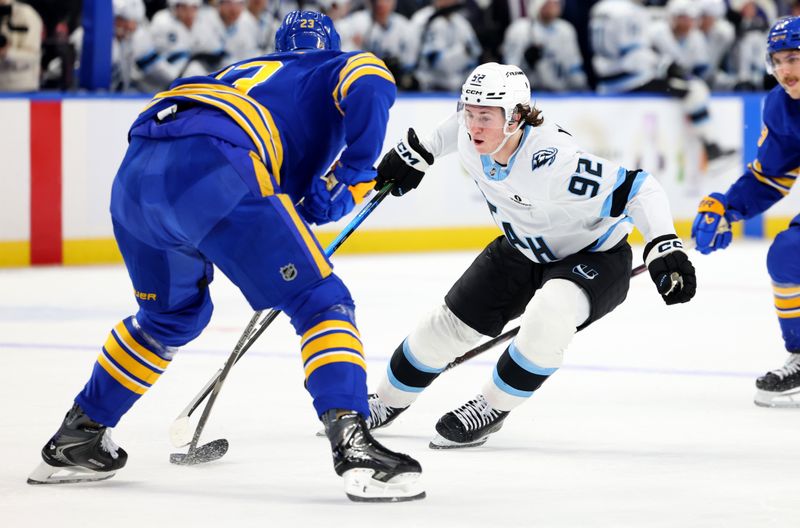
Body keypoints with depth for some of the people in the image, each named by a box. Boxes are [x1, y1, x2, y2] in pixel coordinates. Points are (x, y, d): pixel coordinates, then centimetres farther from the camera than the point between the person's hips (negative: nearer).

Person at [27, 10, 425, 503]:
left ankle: (76, 440, 38)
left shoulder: (240, 71, 42)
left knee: (173, 313, 31)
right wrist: (352, 175, 3)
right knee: (321, 301, 1)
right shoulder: (337, 69, 25)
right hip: (214, 169, -7)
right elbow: (370, 80, -1)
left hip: (134, 175, 7)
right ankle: (353, 444, -17)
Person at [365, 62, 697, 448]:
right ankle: (387, 402, 34)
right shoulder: (470, 141, -19)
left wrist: (664, 247, -46)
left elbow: (639, 188, -36)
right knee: (451, 322, 9)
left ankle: (491, 408, -13)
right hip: (524, 251, 7)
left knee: (547, 315, -36)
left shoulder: (552, 163, -39)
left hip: (595, 255, -7)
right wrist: (416, 152, 16)